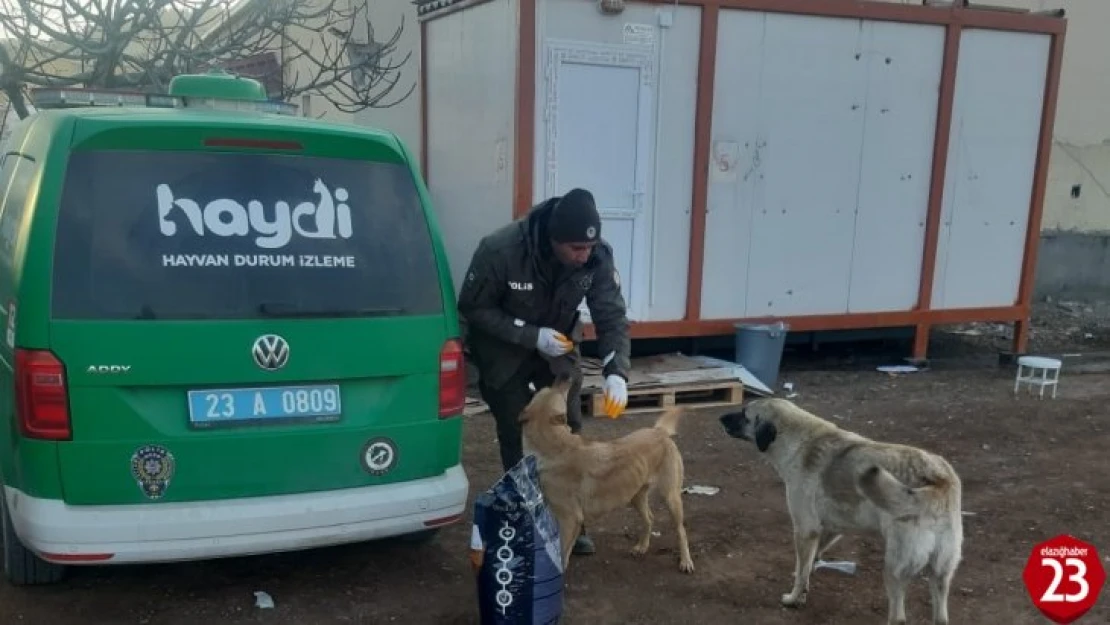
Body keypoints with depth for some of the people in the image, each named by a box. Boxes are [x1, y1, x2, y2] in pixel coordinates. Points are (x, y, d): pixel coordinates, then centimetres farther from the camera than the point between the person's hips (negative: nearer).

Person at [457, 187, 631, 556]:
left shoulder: (597, 256, -23)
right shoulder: (499, 250, -33)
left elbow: (613, 317, -18)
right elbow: (473, 309, -21)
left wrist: (616, 372, -33)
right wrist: (531, 336, -30)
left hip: (557, 347, 3)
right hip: (504, 354, -3)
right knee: (513, 438, 2)